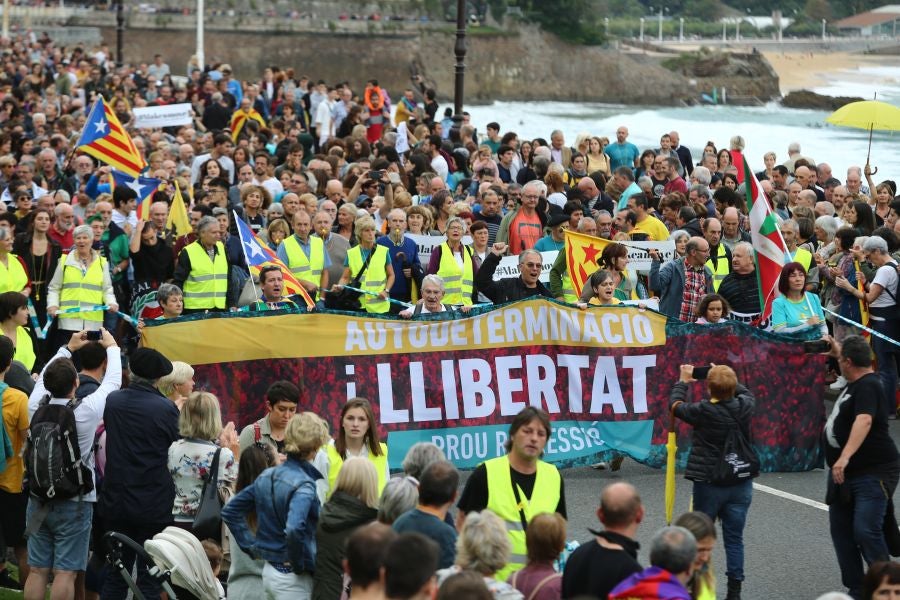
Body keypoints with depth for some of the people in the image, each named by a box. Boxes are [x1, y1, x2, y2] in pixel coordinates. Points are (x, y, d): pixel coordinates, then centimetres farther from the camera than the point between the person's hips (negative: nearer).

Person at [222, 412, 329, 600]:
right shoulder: (303, 485, -18)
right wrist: (299, 565, -18)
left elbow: (229, 511, 14)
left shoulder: (266, 476, 6)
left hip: (269, 571, 8)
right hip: (292, 579, -8)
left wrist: (253, 547, 11)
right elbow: (294, 529, -35)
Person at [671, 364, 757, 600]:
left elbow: (675, 404, 3)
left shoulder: (702, 411, -16)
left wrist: (683, 381, 19)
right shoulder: (744, 407, -6)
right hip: (741, 485, 3)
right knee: (734, 539, 6)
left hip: (709, 484, -3)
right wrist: (727, 378, 27)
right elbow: (746, 393, 20)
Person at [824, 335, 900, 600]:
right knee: (842, 532, 10)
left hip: (873, 474, -10)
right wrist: (837, 351, 37)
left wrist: (845, 457, -46)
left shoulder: (868, 386, -19)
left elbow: (864, 420, -36)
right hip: (845, 474, 10)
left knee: (866, 532, -20)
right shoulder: (856, 382, 10)